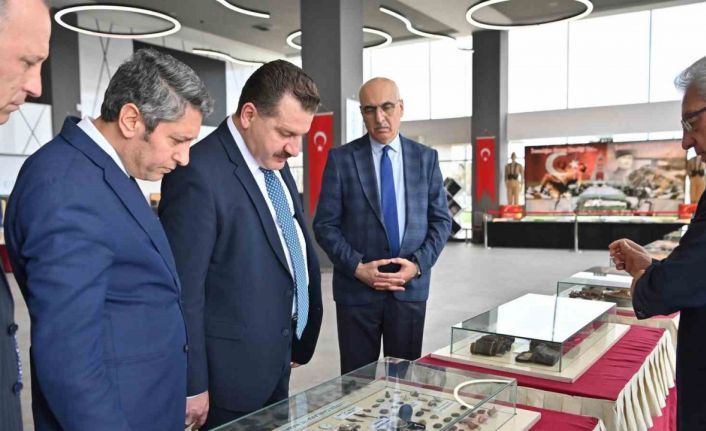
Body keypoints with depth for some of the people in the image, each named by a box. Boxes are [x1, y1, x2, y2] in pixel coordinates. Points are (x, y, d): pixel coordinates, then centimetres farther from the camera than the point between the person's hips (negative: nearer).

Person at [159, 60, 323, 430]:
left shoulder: (276, 164, 6)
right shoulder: (198, 173, -21)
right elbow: (184, 291, -20)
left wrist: (297, 342, 14)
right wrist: (192, 386, -15)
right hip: (231, 374, -8)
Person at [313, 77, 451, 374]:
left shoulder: (426, 158, 5)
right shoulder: (341, 159, -2)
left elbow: (441, 220, 5)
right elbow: (325, 225, -3)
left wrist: (418, 264, -9)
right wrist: (357, 268, -14)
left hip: (411, 286, 2)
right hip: (356, 288, -1)